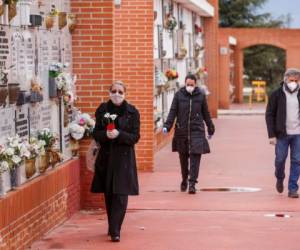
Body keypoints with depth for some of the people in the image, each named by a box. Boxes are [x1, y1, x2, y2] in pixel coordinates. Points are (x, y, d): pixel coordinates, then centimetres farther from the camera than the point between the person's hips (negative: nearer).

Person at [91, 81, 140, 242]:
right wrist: (106, 134, -17)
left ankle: (115, 230, -9)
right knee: (108, 195, 8)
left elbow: (135, 137, -5)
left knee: (120, 195, -8)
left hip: (124, 158, -3)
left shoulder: (132, 112, -2)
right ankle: (113, 227, 22)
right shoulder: (102, 110, 5)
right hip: (106, 157, 3)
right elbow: (96, 134, 5)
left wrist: (119, 134, -21)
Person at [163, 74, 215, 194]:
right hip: (181, 131, 1)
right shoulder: (179, 95, 2)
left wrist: (210, 129, 18)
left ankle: (192, 183, -12)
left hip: (197, 131, -1)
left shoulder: (201, 96, 4)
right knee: (183, 158, 11)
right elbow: (173, 111, 0)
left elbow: (206, 113, 12)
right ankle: (184, 180, 30)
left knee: (195, 157, -11)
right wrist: (167, 125, -13)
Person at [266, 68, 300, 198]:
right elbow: (269, 115, -3)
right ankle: (279, 179, 32)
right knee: (280, 159, 2)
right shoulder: (277, 95, -3)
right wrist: (272, 135, -9)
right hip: (282, 134, -2)